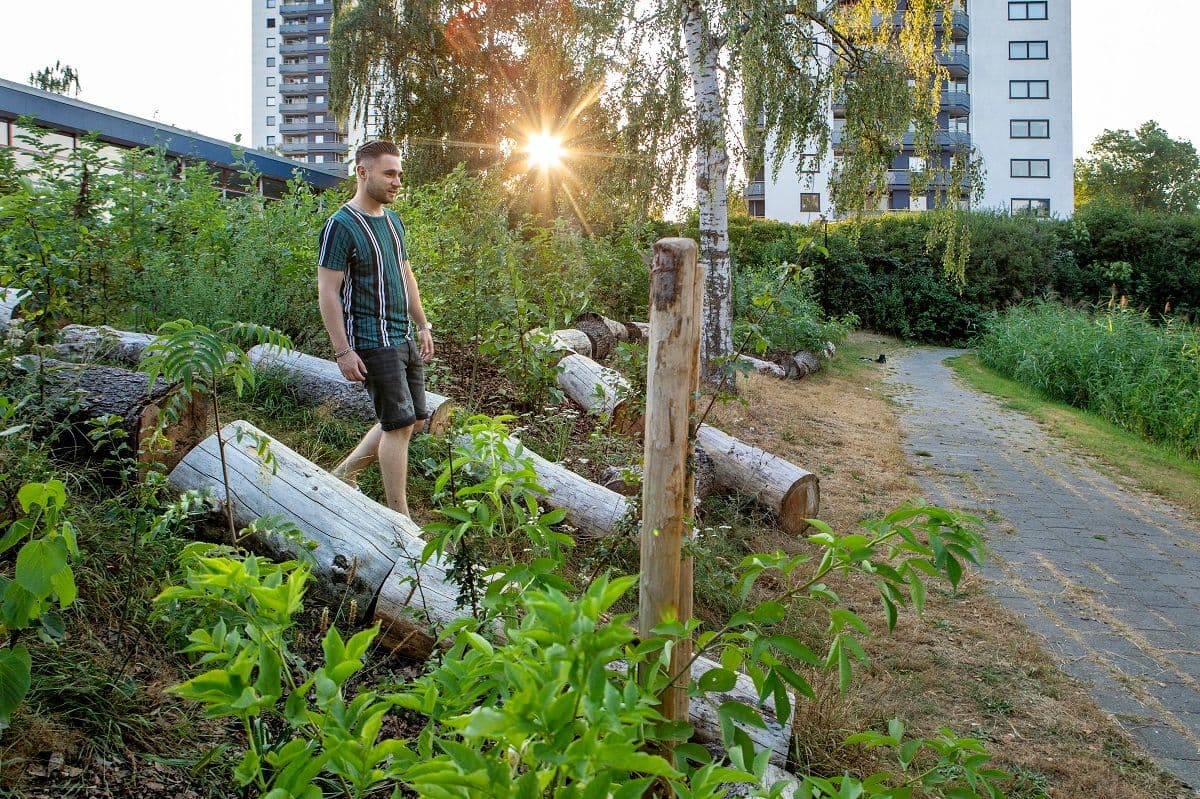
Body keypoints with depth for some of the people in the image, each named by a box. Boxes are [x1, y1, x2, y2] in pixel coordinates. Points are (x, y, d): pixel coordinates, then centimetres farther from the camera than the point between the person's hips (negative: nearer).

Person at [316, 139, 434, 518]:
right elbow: (327, 292, -15)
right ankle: (399, 517, 5)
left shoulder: (392, 220, 13)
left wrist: (423, 326, 19)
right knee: (399, 424, -7)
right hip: (373, 343, -9)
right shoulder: (341, 225, -13)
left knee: (410, 420, 12)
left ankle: (345, 473, 28)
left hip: (404, 338, 9)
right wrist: (343, 350, -18)